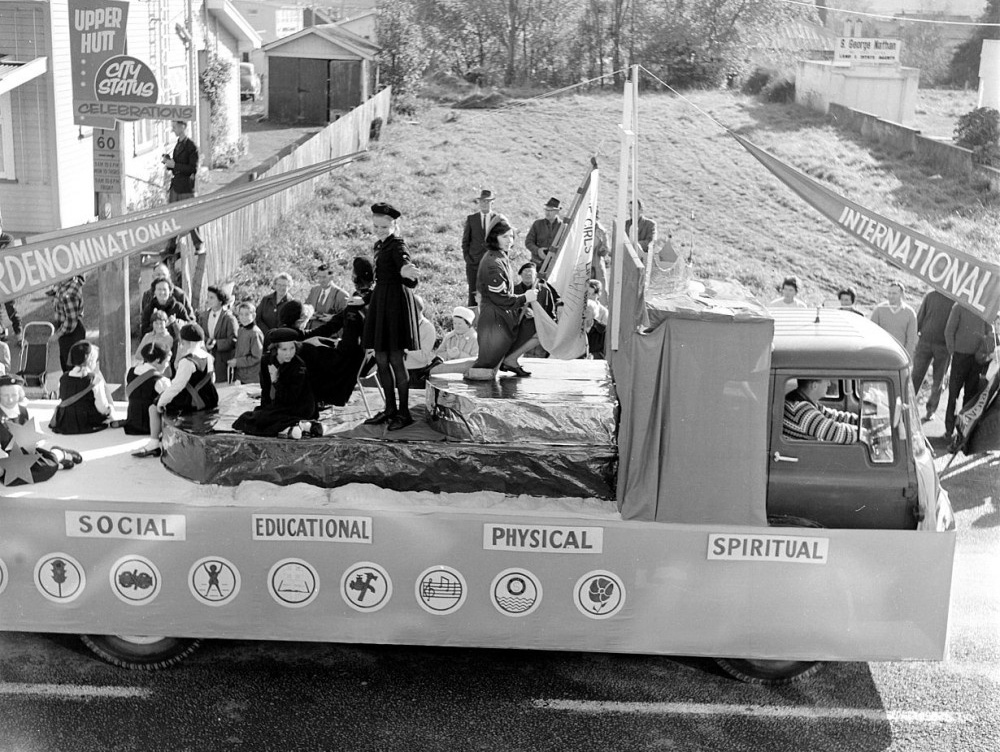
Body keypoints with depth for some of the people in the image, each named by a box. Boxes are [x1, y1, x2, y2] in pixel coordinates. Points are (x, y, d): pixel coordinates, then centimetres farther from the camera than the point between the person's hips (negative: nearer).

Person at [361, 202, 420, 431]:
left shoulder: (397, 245, -12)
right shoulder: (380, 246, 14)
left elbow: (411, 283, -26)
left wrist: (406, 274, -46)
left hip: (396, 302, -8)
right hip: (380, 301, 8)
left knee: (395, 359, -6)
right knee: (381, 360, 10)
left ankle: (404, 412, 1)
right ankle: (390, 409, 19)